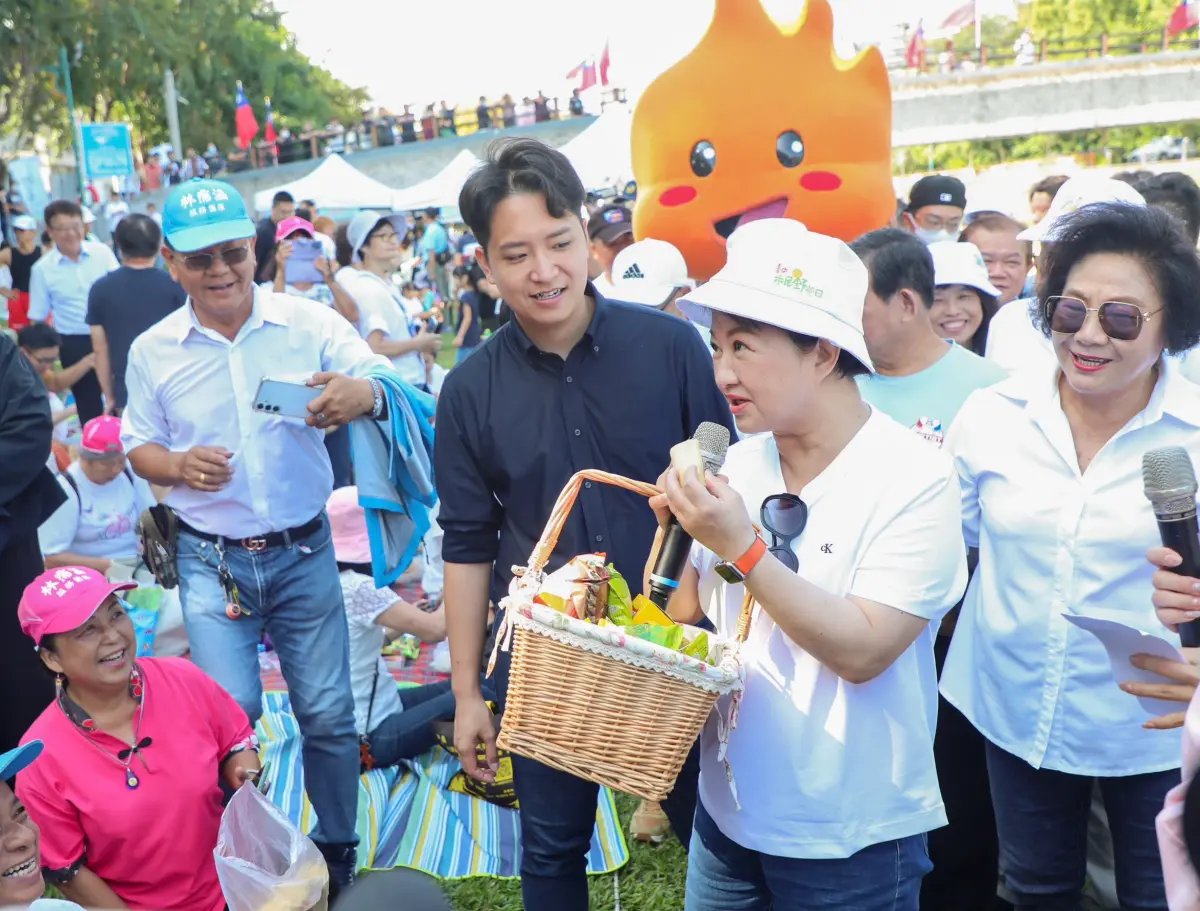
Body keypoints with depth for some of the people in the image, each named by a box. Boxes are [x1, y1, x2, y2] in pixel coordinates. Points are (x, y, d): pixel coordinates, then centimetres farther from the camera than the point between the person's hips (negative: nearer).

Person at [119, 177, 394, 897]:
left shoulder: (310, 323, -6)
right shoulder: (152, 351, 0)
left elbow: (388, 389, -10)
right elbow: (139, 446, 9)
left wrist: (363, 394, -34)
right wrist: (176, 466, -14)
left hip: (304, 549, 0)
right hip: (212, 560, 1)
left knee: (328, 714, 6)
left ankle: (338, 857, 29)